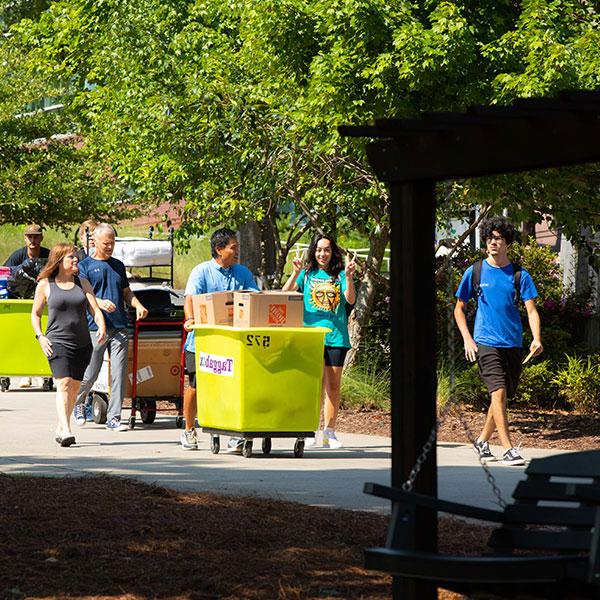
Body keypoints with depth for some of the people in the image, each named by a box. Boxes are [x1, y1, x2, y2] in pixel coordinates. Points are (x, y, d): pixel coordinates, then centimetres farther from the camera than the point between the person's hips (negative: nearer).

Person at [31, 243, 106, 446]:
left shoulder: (83, 283, 11)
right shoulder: (45, 285, 3)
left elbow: (95, 310, 5)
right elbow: (35, 314, 10)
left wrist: (101, 327, -15)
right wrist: (40, 336, -6)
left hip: (82, 344, 4)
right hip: (57, 342, -4)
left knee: (74, 387, 8)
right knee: (64, 384, -19)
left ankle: (60, 428, 24)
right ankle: (66, 431, -28)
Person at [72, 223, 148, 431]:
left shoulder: (118, 265, 17)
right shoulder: (85, 265, 3)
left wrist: (138, 305, 3)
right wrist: (99, 302, -25)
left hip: (119, 327, 4)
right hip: (95, 327, -4)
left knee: (119, 375, -2)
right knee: (90, 374, 2)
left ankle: (113, 418, 2)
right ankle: (78, 403, 30)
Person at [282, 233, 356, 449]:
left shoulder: (339, 275, 7)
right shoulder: (306, 274, 7)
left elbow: (351, 300, -6)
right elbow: (285, 294, -4)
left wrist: (349, 276, -19)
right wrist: (295, 273, -18)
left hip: (336, 335, 1)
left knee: (333, 385, 3)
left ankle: (329, 432, 9)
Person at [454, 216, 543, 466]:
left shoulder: (520, 275, 5)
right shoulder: (474, 272, 3)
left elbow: (531, 310, -1)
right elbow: (459, 308, 11)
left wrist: (537, 339, -18)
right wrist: (467, 339, -1)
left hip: (513, 344, 3)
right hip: (486, 342, -3)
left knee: (503, 397, 10)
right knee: (498, 392, -17)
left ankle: (482, 440, 30)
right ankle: (508, 449, -20)